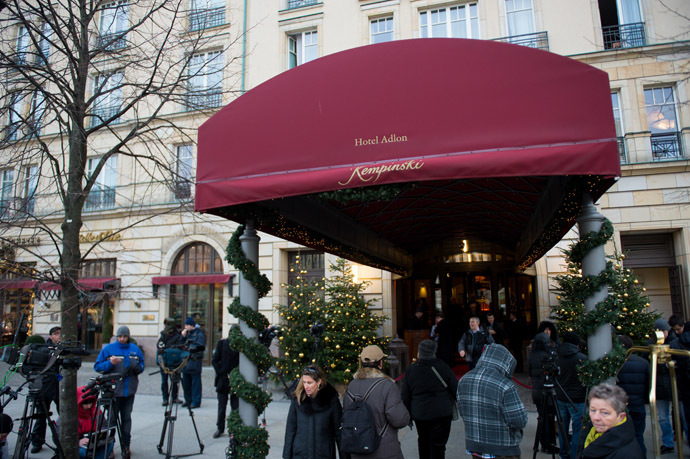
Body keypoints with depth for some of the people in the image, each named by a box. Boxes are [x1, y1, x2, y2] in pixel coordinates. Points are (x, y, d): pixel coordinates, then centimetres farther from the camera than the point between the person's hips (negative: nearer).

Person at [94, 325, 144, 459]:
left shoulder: (135, 349, 9)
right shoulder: (108, 349, 1)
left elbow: (141, 366, 15)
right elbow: (97, 367, 0)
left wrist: (137, 368, -7)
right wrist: (110, 363, -18)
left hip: (129, 391, 2)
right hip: (113, 390, -2)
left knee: (126, 417, 6)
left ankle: (126, 446, 15)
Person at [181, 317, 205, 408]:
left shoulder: (199, 334, -7)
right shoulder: (187, 333, 16)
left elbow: (199, 347, -16)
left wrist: (189, 348, -18)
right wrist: (183, 336, 4)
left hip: (195, 362, -8)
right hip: (185, 361, 8)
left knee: (195, 382, -2)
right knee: (185, 382, 13)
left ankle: (196, 402, 4)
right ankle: (188, 400, 25)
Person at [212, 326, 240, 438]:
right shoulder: (222, 343, 3)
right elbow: (215, 360, 3)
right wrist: (220, 373, -5)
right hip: (223, 379, 1)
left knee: (236, 405, 3)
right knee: (222, 405, 9)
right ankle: (220, 428, 23)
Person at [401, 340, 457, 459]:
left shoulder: (410, 370, -4)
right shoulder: (442, 367, -9)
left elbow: (405, 397, 1)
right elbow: (456, 389, -4)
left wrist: (408, 415, 11)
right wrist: (450, 402, 14)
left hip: (419, 414, 2)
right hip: (441, 413, -2)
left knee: (423, 440, 23)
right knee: (438, 445, 5)